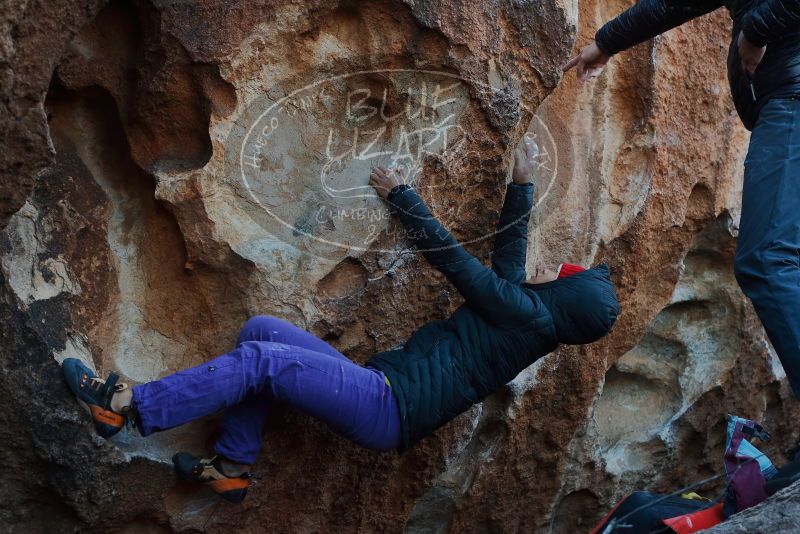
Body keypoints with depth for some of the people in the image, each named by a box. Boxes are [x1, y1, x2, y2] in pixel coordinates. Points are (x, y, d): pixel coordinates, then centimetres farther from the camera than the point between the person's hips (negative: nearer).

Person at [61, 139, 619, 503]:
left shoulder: (527, 312, -8)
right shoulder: (526, 312, 18)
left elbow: (448, 254, -5)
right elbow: (512, 237, 31)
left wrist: (400, 193, 4)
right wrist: (524, 180, 37)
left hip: (386, 406, -9)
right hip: (380, 395, 9)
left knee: (257, 360, -21)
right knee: (260, 330, 3)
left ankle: (126, 407, -19)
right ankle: (234, 464, 3)